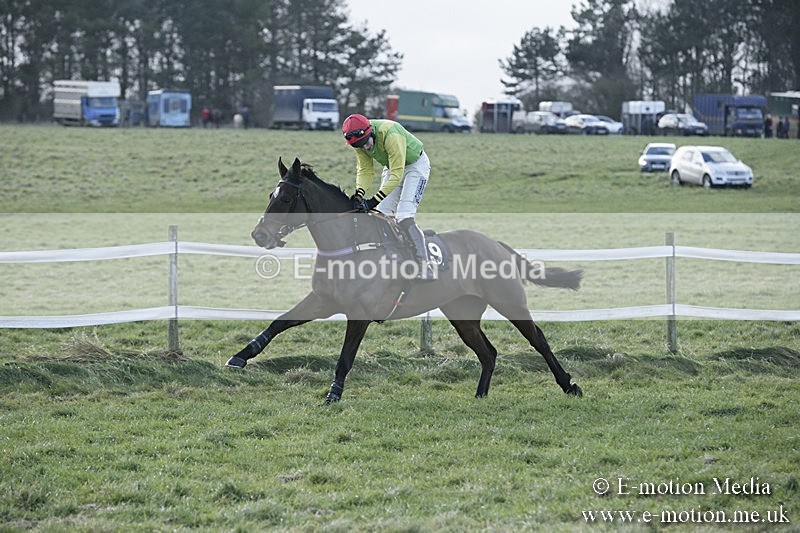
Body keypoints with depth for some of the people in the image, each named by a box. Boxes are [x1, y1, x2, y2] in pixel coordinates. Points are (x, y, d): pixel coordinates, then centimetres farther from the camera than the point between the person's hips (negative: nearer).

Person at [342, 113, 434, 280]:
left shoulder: (390, 134, -38)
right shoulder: (359, 139, -16)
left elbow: (397, 174, -36)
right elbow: (365, 170, -10)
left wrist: (373, 201, -40)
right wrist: (359, 194, -29)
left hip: (416, 165, -7)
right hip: (391, 167, 7)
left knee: (404, 217, -19)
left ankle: (425, 270, -18)